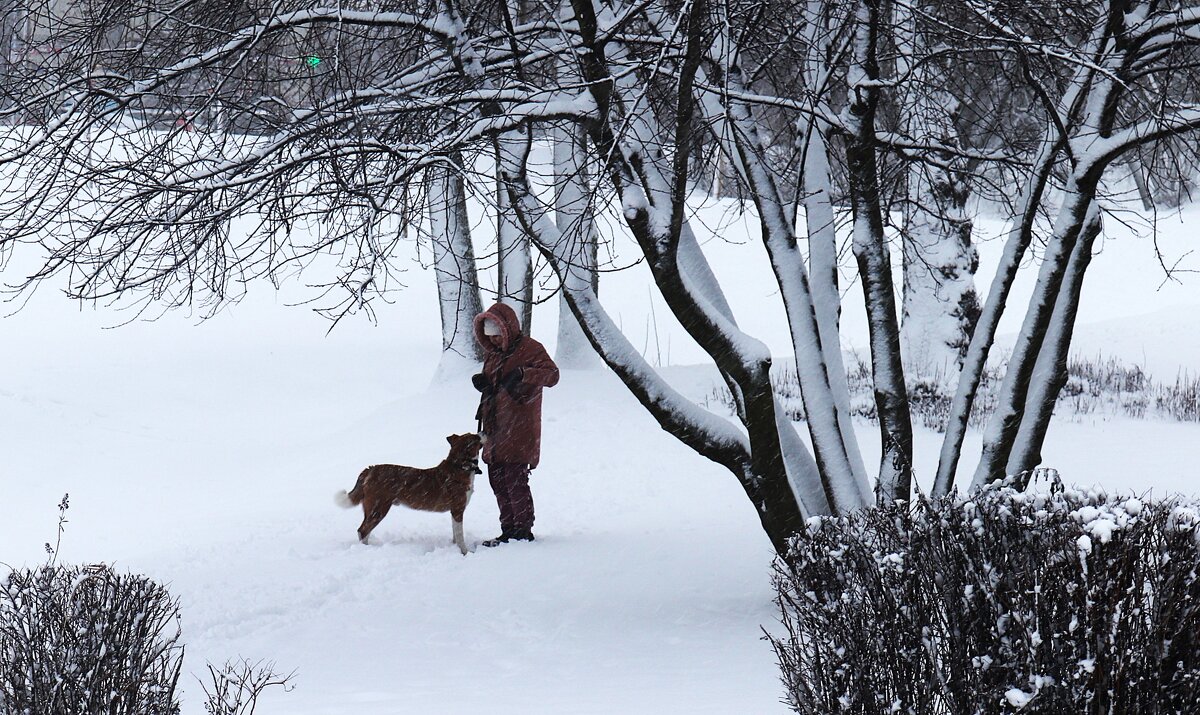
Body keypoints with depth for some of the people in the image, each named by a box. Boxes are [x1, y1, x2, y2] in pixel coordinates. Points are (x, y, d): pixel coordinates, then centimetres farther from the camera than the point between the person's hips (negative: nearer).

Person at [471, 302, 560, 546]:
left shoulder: (530, 349, -8)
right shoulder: (492, 353, 17)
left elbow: (552, 374, -22)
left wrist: (523, 373, -38)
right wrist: (481, 381, 5)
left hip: (519, 432, -8)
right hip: (495, 430, 8)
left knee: (514, 481, -10)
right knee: (498, 481, 10)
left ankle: (523, 532, -2)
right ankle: (509, 531, 18)